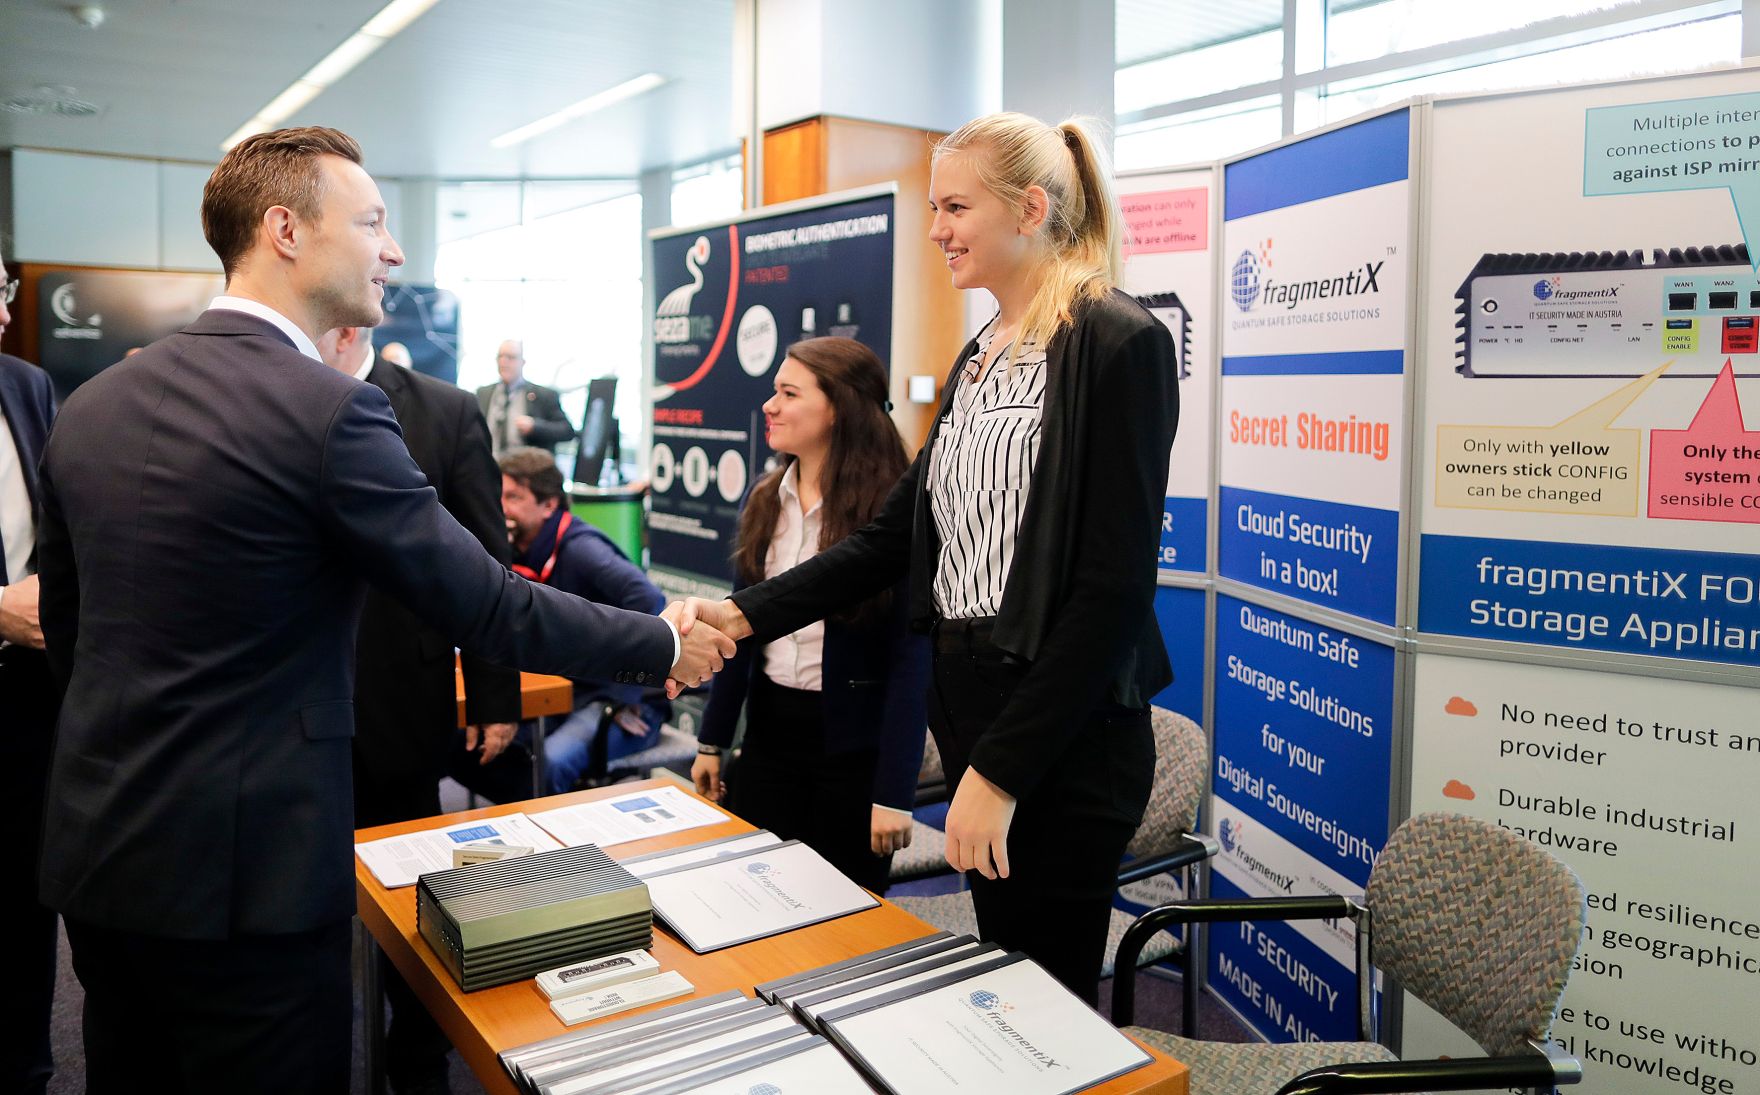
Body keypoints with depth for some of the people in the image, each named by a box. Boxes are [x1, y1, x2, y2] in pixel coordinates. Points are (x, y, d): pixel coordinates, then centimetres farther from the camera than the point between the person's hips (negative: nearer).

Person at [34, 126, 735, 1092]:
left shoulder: (88, 406, 5)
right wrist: (665, 646, -3)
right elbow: (488, 607, -16)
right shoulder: (327, 411, -19)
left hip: (92, 854, 8)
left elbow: (64, 627, 13)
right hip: (238, 871, -8)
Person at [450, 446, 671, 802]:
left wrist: (624, 698, -27)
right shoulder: (515, 550, 6)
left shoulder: (579, 548, -18)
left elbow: (649, 601, -33)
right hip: (561, 694, 8)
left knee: (550, 762, -34)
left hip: (627, 702, -8)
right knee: (463, 744, -7)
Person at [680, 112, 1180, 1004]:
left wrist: (1001, 770, -17)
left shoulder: (1118, 343, -13)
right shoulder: (979, 358, 14)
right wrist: (747, 614, 4)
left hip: (1058, 731, -8)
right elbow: (893, 535, 14)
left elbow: (1115, 585, -18)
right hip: (965, 704, 8)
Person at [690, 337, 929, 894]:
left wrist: (894, 793, -17)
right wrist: (712, 740, 10)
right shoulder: (764, 500, 3)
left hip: (854, 743, -5)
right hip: (771, 728, 5)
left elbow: (911, 658, -16)